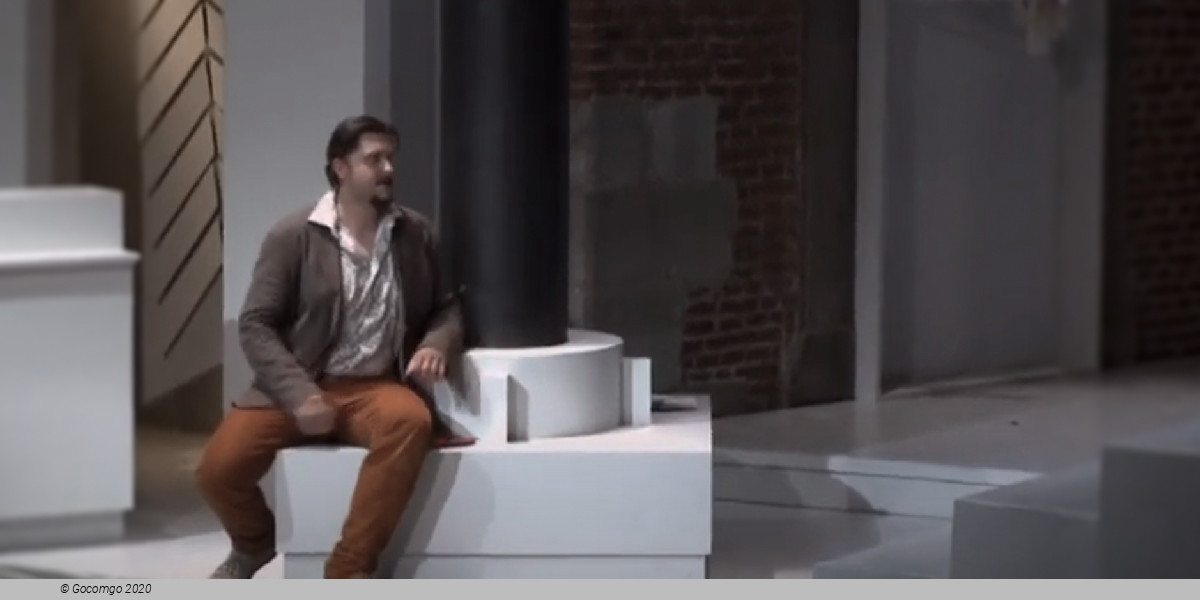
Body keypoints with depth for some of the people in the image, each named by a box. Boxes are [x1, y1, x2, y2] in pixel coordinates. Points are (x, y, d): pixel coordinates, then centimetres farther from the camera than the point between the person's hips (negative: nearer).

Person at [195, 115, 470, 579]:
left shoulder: (415, 234, 7)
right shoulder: (292, 236, -3)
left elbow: (445, 307, 18)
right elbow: (255, 325, -5)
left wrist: (437, 345, -7)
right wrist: (298, 393, -18)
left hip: (374, 388, 1)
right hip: (298, 388, -1)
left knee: (410, 421, -36)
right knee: (218, 468, -24)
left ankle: (347, 572, -26)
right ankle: (254, 544, 16)